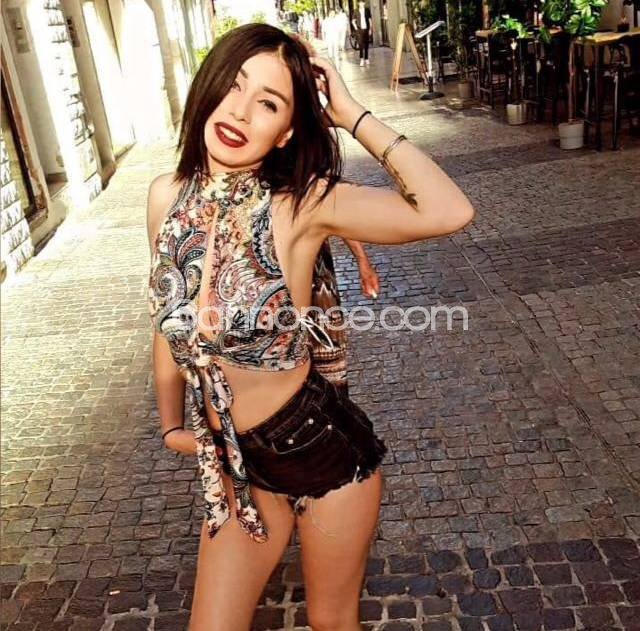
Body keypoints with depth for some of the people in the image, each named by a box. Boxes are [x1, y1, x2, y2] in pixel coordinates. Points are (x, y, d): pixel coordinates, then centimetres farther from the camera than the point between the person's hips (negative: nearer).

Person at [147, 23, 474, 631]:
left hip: (323, 449, -4)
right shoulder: (167, 196, -5)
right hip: (233, 462, 4)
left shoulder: (301, 204, -19)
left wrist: (354, 116, -24)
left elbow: (449, 212, -34)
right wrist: (171, 422, 20)